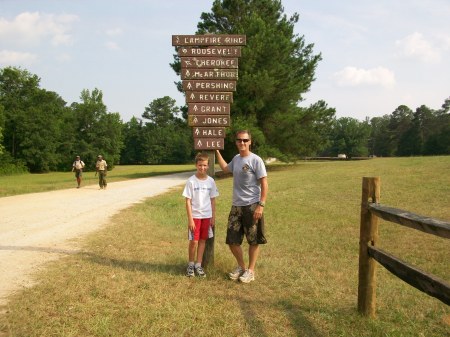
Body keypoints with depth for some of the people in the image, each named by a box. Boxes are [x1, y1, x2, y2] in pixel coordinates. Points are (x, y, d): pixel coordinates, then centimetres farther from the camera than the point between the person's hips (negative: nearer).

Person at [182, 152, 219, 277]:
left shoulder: (211, 181, 0)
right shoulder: (191, 181, -10)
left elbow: (212, 200, 6)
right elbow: (188, 201, -10)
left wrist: (213, 217, 4)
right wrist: (190, 219, -13)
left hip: (207, 216, 3)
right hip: (195, 216, -3)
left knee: (202, 240, 10)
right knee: (193, 241, 0)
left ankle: (198, 265, 21)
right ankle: (191, 264, 21)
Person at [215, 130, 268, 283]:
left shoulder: (256, 160, -11)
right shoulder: (236, 159, 9)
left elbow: (264, 184, -12)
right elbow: (225, 168, 32)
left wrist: (261, 205, -18)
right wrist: (217, 152, 28)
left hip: (252, 206, -7)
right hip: (236, 206, 7)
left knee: (253, 241, 6)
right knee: (232, 240, 11)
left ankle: (250, 270, 20)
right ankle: (241, 266, 30)